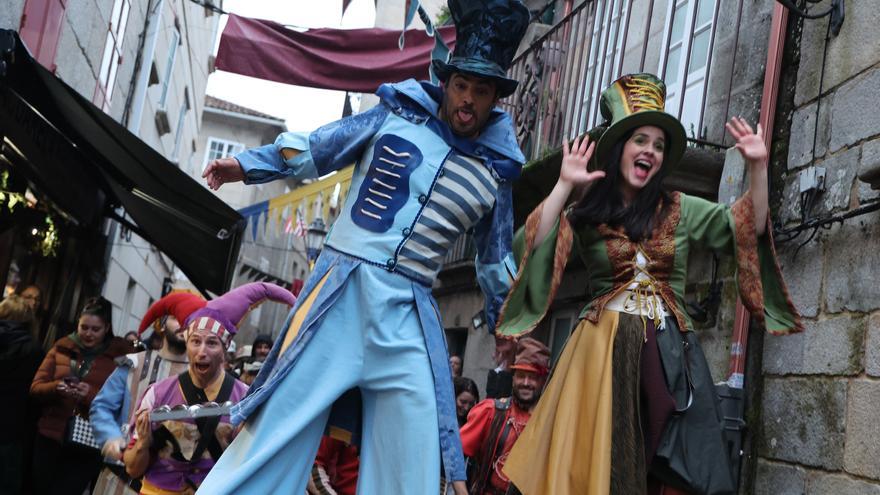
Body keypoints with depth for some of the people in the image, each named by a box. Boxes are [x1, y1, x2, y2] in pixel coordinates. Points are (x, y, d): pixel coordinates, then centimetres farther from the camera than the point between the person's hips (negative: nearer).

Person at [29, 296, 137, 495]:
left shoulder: (121, 354, -2)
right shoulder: (61, 348, 8)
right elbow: (35, 387, 5)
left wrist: (91, 394, -25)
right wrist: (55, 387, -17)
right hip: (50, 437, 4)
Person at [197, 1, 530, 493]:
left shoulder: (495, 172, 9)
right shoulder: (397, 116, 3)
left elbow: (496, 264, 18)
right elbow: (313, 149, 9)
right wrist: (247, 164, -2)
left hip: (409, 312, 2)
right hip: (341, 287, -2)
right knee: (279, 422, 0)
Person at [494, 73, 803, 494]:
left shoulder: (678, 210, 12)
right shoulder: (585, 213, 4)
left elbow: (748, 228, 6)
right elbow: (530, 249, -10)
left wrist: (758, 168, -7)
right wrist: (564, 186, -14)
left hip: (668, 352, 3)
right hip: (604, 348, -2)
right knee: (595, 461, -3)